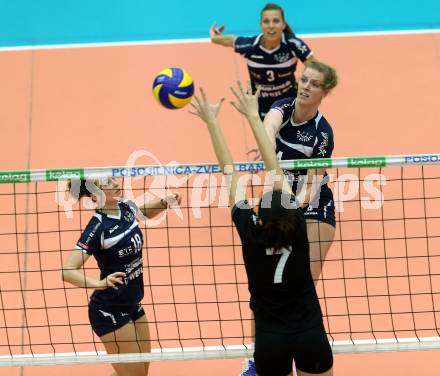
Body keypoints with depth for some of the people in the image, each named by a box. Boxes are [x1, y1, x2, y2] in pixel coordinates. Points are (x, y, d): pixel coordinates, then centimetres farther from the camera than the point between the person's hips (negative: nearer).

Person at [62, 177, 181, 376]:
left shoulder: (126, 208, -3)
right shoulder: (97, 227, -24)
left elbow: (145, 211, 23)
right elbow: (67, 271, -30)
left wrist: (164, 202, 2)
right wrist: (100, 284, -46)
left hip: (132, 305, 8)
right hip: (109, 311, -8)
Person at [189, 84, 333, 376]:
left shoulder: (250, 233, -13)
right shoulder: (297, 225, -12)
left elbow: (229, 172, -7)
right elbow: (275, 170, -6)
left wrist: (213, 122, 0)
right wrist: (254, 116, 0)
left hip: (270, 340, 0)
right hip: (311, 335, 0)